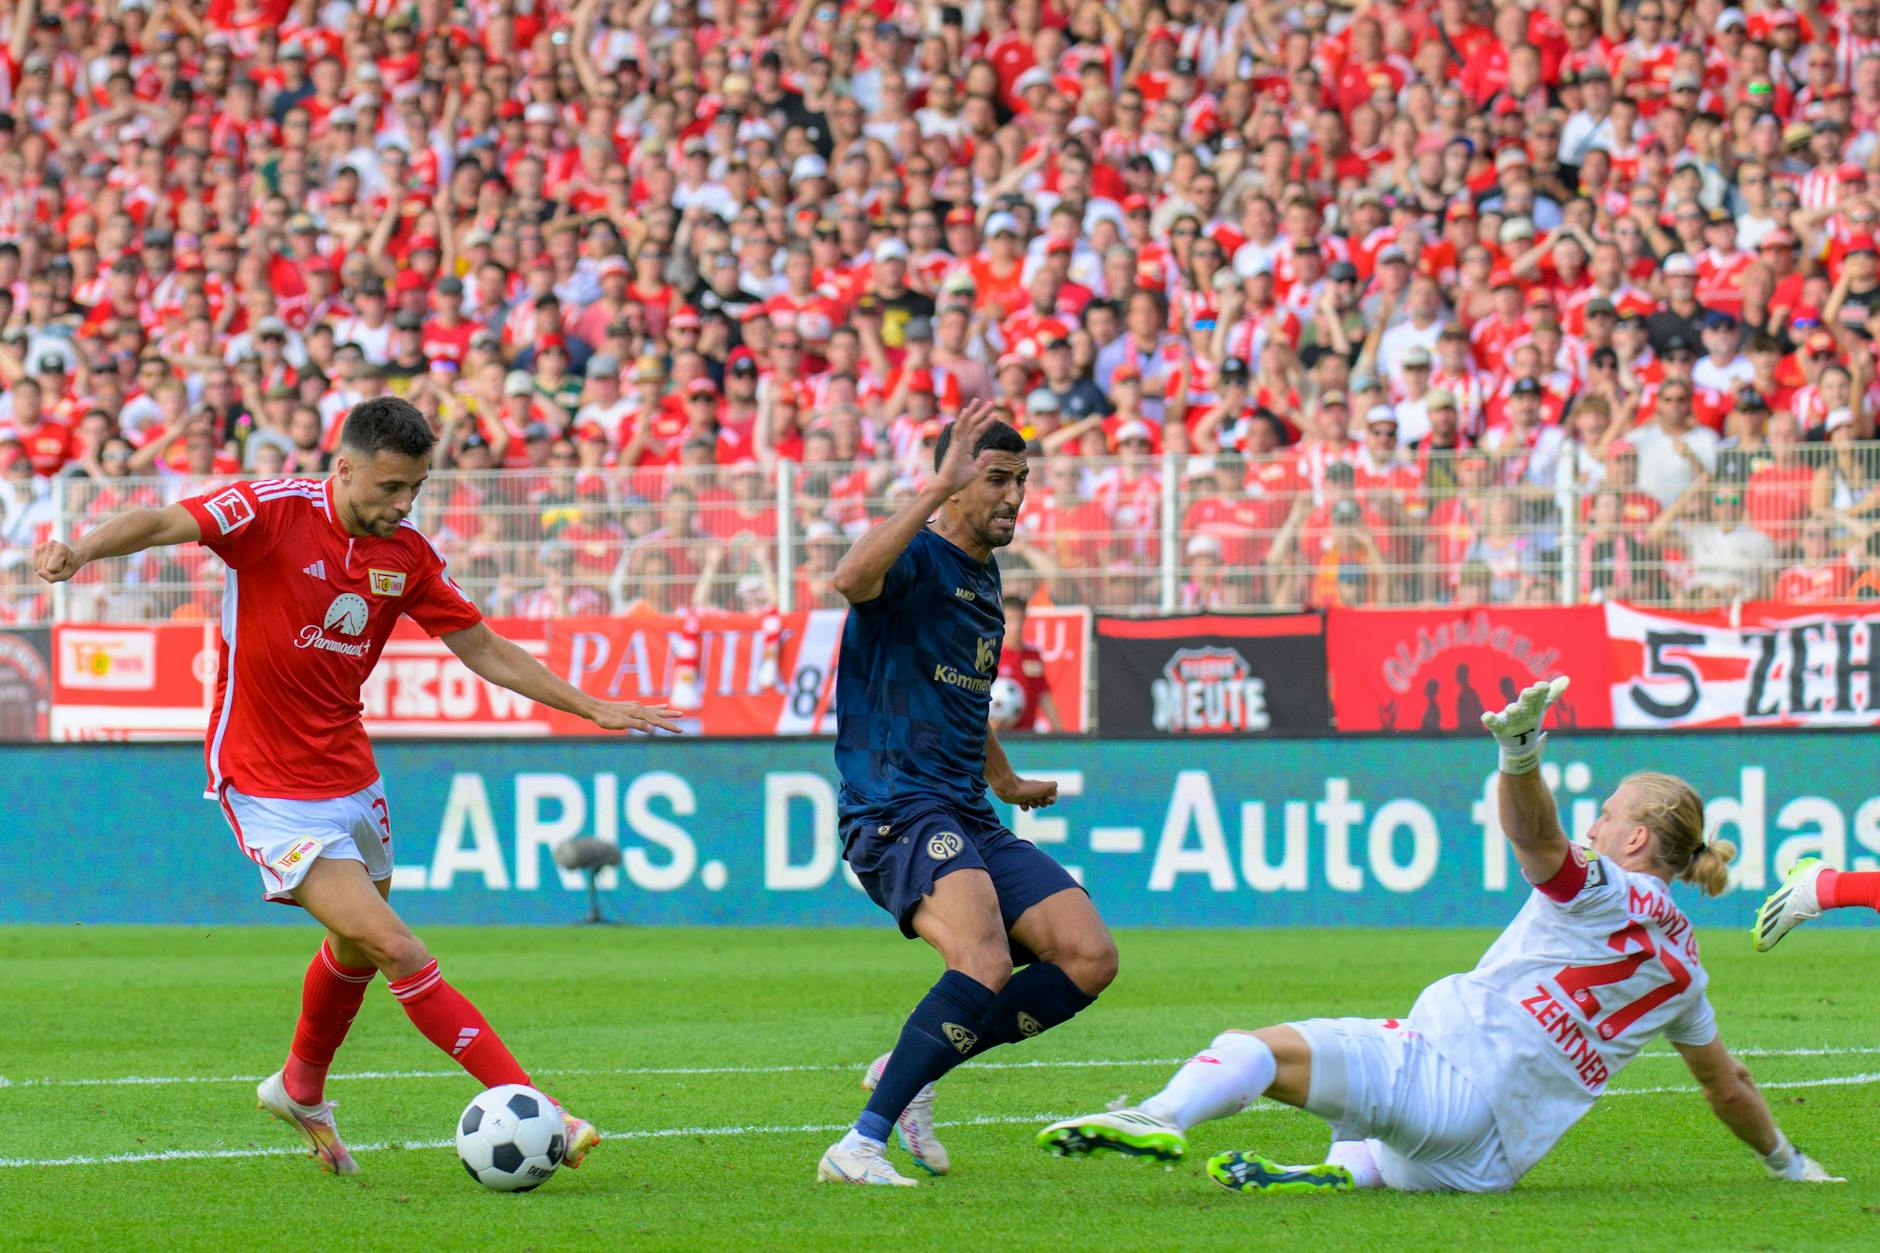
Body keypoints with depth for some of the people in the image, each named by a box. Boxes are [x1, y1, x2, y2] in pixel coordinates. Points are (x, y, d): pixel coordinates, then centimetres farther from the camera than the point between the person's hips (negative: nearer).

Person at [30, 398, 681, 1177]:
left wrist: (593, 708, 5)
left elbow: (486, 652, 10)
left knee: (355, 953, 21)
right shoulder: (273, 512, -16)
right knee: (397, 951, -14)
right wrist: (80, 551, -49)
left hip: (349, 778, 7)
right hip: (267, 787, -7)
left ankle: (301, 1093, 48)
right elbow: (163, 524, -30)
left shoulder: (407, 555, 1)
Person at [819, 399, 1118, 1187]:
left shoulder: (984, 577, 20)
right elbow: (852, 577, -34)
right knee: (985, 965, -30)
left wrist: (1005, 781, 49)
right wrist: (938, 489, -34)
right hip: (895, 811, -9)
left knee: (1090, 958, -2)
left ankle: (907, 1075, 7)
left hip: (967, 820, 9)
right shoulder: (915, 558, -8)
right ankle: (860, 1147, -26)